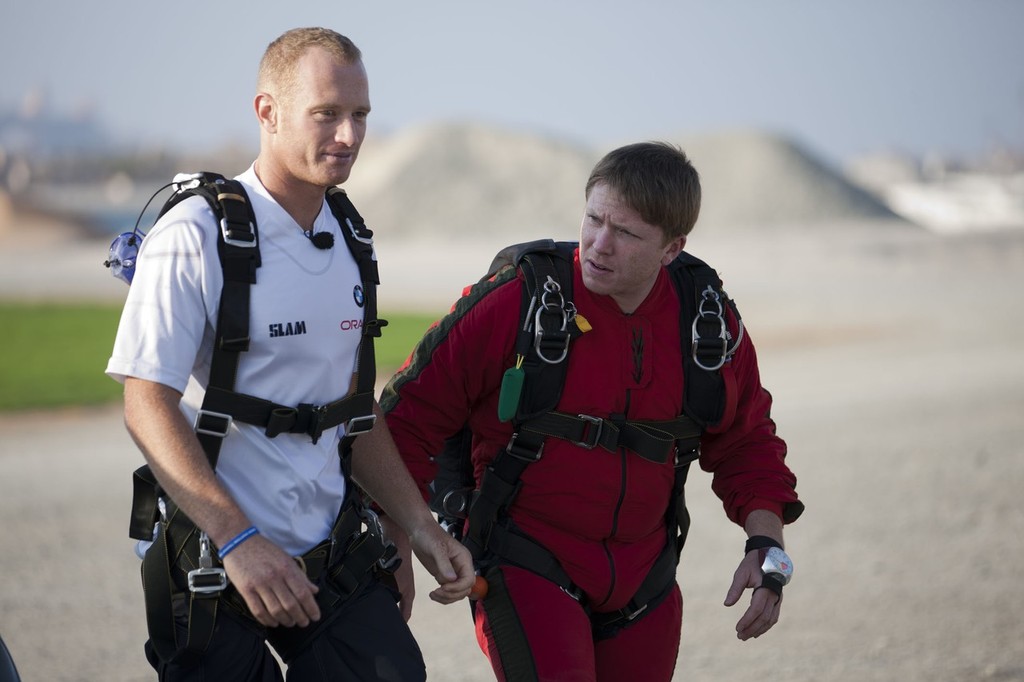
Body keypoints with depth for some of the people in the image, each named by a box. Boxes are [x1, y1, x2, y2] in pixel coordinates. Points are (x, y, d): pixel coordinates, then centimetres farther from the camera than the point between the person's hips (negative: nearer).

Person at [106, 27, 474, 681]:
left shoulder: (348, 243, 11)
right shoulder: (195, 238, -13)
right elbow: (147, 406, -18)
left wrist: (421, 530, 11)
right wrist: (240, 542, -26)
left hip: (331, 554, 6)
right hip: (217, 558, -6)